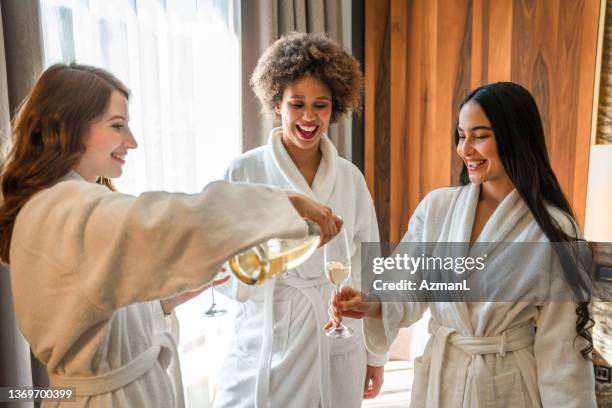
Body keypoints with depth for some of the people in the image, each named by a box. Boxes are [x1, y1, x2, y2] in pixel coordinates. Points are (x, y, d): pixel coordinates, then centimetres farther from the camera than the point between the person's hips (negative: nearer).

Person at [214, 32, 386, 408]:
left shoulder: (351, 177, 0)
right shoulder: (243, 173, -9)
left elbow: (368, 268, 5)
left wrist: (376, 354, 9)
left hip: (339, 351, 3)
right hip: (267, 350, -2)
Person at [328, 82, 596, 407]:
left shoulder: (552, 228, -13)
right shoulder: (435, 206, -7)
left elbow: (559, 341, -10)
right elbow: (410, 288, -4)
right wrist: (374, 305, -24)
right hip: (440, 376, 3)